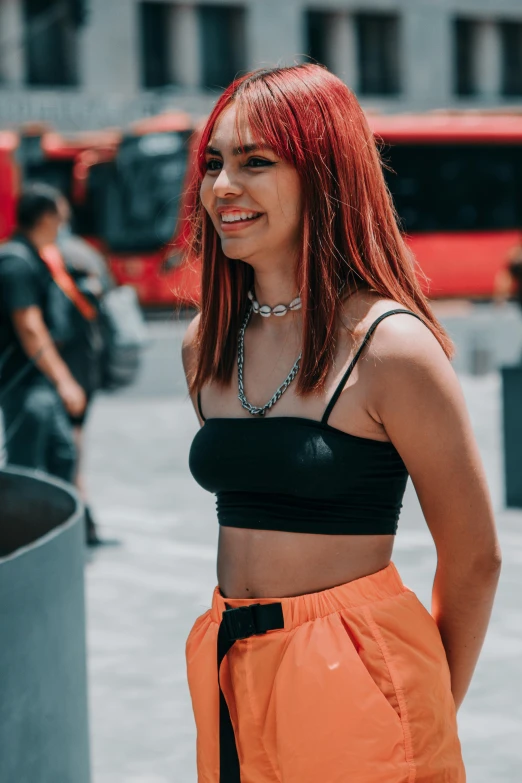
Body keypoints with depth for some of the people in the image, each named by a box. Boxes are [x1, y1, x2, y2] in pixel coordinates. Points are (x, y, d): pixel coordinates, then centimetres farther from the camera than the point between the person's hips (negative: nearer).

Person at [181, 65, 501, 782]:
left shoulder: (391, 347, -14)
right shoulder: (205, 346, 4)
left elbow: (473, 560, -7)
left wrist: (428, 717, 3)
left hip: (358, 687, -6)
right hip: (232, 678, 6)